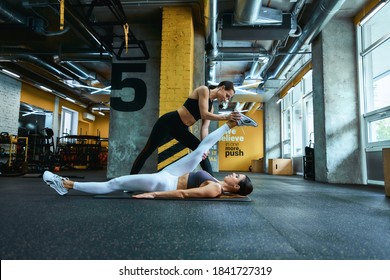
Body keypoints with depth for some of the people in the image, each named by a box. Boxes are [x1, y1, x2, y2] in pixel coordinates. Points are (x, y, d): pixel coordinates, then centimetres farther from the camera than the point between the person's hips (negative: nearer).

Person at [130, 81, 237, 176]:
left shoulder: (211, 107, 13)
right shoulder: (204, 90, -8)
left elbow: (205, 127, 1)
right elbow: (204, 114, -19)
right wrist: (225, 117, -24)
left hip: (181, 129, 8)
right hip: (168, 122, -8)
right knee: (147, 151, -2)